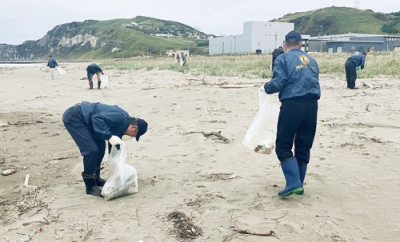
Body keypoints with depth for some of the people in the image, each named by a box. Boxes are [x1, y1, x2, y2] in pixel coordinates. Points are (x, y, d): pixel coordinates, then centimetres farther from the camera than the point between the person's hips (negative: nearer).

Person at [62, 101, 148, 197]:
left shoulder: (121, 126, 11)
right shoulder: (120, 118, -20)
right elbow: (97, 118, -31)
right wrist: (109, 136, -34)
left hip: (83, 119, 11)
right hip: (73, 117, -11)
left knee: (100, 146, 15)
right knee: (91, 150, -14)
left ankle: (95, 178, 29)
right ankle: (90, 187, -1)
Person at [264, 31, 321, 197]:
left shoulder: (283, 59, -1)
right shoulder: (311, 60, 18)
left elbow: (277, 84, -10)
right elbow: (314, 83, 20)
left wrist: (266, 87, 10)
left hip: (292, 104, -6)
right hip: (312, 105, 6)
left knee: (283, 146, 1)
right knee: (304, 147, 13)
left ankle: (293, 183, -11)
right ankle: (299, 184, 21)